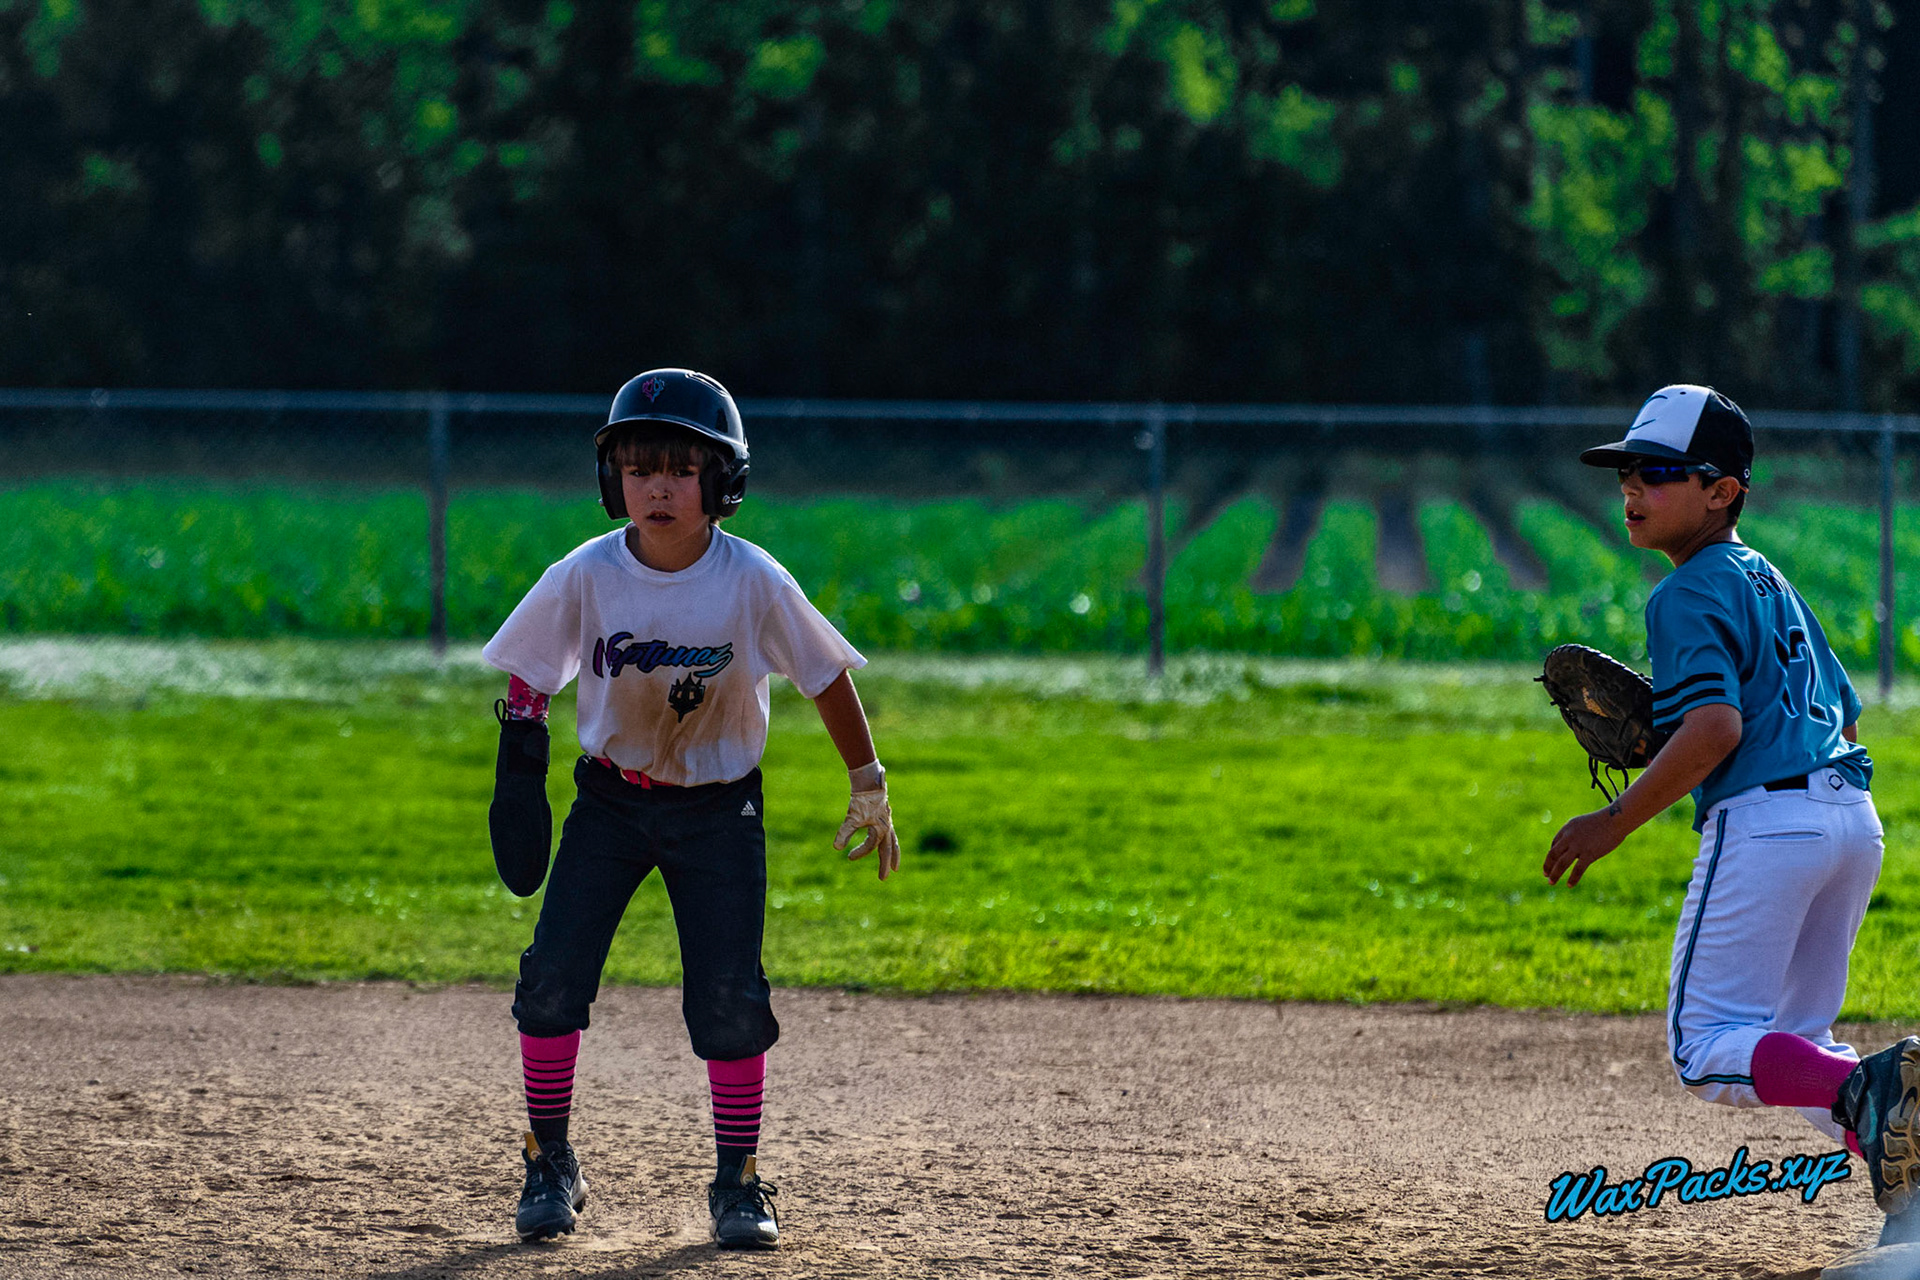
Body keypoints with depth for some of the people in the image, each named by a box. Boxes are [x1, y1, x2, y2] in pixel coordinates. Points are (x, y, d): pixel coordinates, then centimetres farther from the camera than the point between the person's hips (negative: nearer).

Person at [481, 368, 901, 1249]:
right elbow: (528, 679, 0)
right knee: (552, 978, -8)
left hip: (719, 812, -1)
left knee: (730, 1001, -6)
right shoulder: (587, 577, -15)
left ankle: (738, 1184, 8)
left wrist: (869, 787, -1)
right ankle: (549, 1166, 8)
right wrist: (519, 775, -6)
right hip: (610, 803, 1)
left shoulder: (753, 582, -18)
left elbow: (826, 675, -5)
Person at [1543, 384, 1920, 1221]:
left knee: (1706, 1051, -6)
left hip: (1764, 818, -9)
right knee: (1791, 1043, 19)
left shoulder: (1688, 596, -5)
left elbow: (1716, 726, -18)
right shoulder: (1770, 581, 22)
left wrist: (1615, 823, -14)